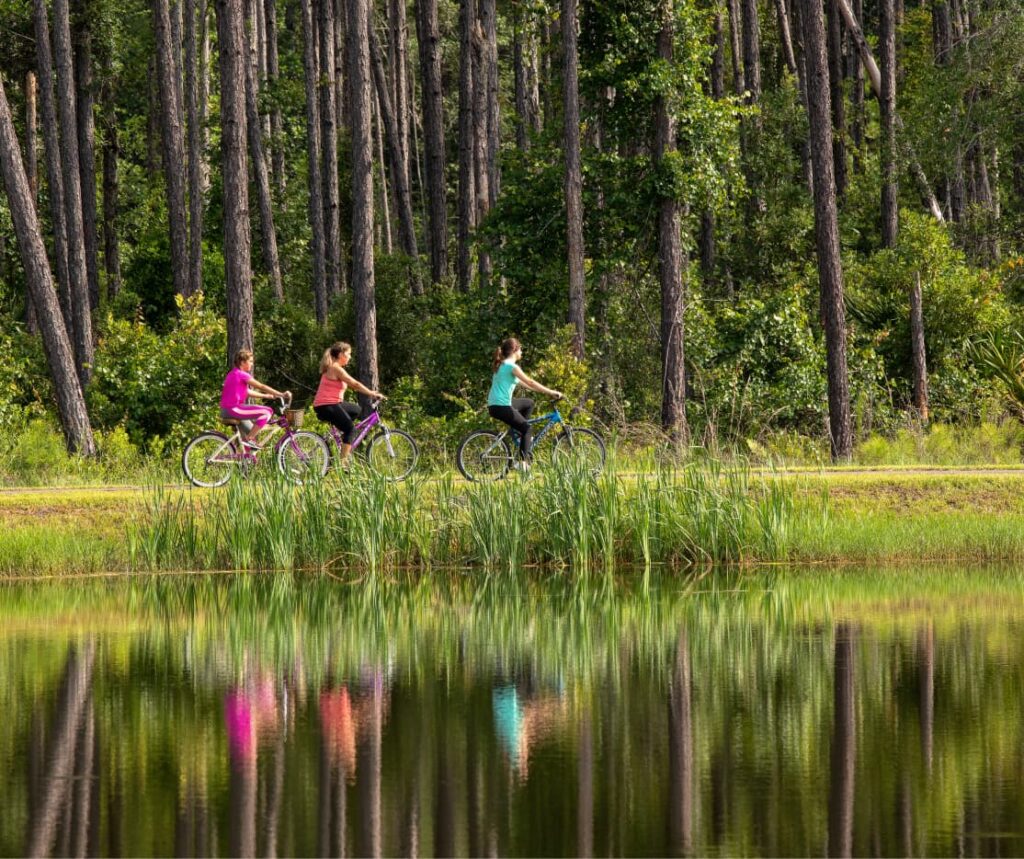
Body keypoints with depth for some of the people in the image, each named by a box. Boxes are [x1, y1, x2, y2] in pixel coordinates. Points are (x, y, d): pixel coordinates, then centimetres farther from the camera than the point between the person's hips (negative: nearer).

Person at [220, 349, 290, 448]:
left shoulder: (233, 374, 19)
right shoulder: (241, 375, -11)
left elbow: (248, 392, 25)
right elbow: (262, 387, -13)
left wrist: (267, 396, 26)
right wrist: (282, 395, -10)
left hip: (226, 411, 10)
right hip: (233, 409, -10)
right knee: (267, 412, -16)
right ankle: (248, 439, -15)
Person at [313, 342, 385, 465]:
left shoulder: (333, 368, 18)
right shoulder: (336, 369, -13)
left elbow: (353, 385, 22)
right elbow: (355, 384, -15)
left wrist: (371, 393, 18)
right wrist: (372, 394, -10)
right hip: (327, 406, -10)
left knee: (356, 410, 24)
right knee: (350, 428, -8)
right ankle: (342, 462, -12)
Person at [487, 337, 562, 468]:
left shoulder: (502, 365, 17)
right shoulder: (511, 366, -13)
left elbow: (524, 383, 22)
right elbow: (530, 383, -15)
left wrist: (547, 391, 22)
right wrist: (551, 392, -10)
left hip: (494, 404, 9)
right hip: (501, 407, -9)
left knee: (529, 403, 25)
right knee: (528, 428, 2)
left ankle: (521, 432, 21)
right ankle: (523, 460, -4)